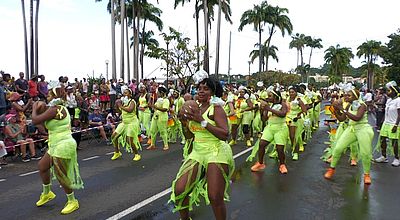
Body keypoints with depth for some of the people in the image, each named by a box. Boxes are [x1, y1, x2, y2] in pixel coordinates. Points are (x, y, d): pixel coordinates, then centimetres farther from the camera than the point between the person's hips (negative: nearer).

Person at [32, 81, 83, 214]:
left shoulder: (54, 109, -18)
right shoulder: (62, 108, 12)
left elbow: (35, 120, -17)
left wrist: (34, 109, 1)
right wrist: (41, 108, 5)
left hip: (63, 146, -11)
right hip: (57, 146, 11)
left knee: (61, 175, 0)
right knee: (42, 166, 22)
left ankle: (73, 202, 16)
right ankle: (47, 193, 41)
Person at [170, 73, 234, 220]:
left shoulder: (216, 108, -8)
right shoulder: (195, 109, 10)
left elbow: (225, 134, -20)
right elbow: (188, 135, 16)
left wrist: (202, 121, -21)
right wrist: (184, 121, -3)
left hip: (216, 152, -6)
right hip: (197, 152, 6)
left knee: (215, 198, -7)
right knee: (179, 190, 1)